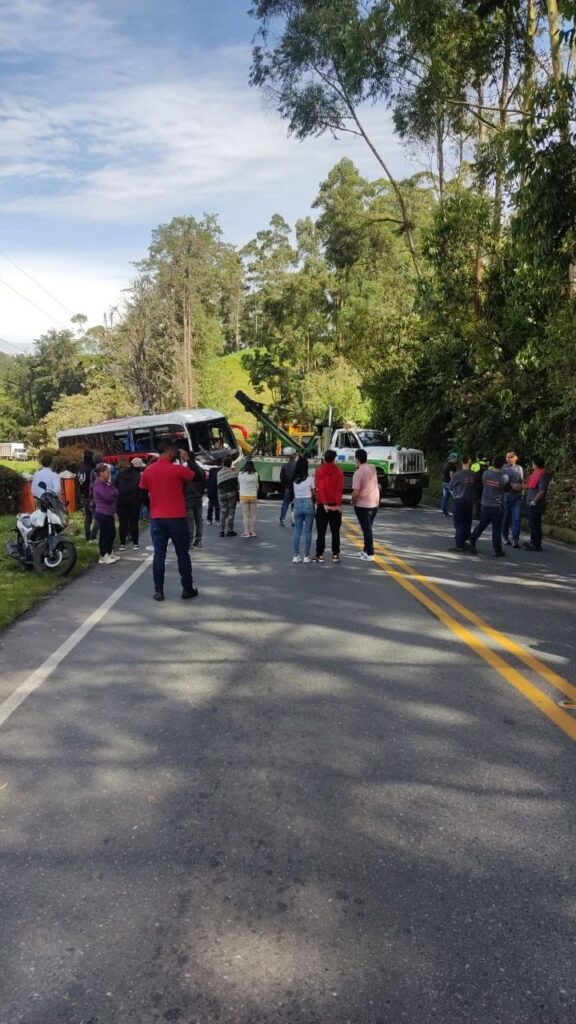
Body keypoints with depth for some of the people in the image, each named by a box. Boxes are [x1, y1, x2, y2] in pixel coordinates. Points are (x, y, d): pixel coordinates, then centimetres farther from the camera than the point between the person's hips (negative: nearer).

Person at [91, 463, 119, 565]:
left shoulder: (107, 483, 15)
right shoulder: (98, 485, -15)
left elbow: (115, 494, 13)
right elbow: (108, 497, -24)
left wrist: (112, 490, -4)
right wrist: (112, 491, -7)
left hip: (109, 513, 10)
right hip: (103, 514, -10)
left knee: (112, 533, 14)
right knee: (105, 534, -5)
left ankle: (109, 554, 25)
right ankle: (103, 557, 2)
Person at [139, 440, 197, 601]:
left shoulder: (148, 471, 2)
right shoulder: (178, 469, -10)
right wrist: (187, 460, 13)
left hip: (156, 519, 3)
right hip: (176, 518, -3)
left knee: (159, 554, 6)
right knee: (182, 554, 7)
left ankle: (158, 591, 6)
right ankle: (187, 589, 13)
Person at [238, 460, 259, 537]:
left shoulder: (241, 474, -6)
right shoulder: (256, 475, -4)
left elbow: (238, 484, 5)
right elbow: (257, 486, 2)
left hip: (243, 496, -1)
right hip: (253, 496, 1)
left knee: (245, 515, 3)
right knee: (253, 514, 10)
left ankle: (246, 532, 2)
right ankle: (252, 531, 13)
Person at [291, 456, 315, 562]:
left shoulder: (294, 479, 1)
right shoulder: (310, 479, -9)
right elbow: (314, 493, -5)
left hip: (297, 504, 3)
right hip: (308, 504, -3)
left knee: (297, 531, 9)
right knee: (308, 531, 4)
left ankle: (296, 555, 9)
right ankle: (306, 556, 6)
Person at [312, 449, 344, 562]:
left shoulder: (319, 470, -2)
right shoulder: (339, 471, 1)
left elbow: (320, 488, -11)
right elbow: (340, 489, -8)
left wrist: (324, 504, -15)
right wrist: (338, 504, -12)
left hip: (322, 505, -1)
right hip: (336, 505, 1)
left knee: (321, 531, 2)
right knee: (335, 531, 8)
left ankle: (320, 555, 1)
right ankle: (335, 554, 7)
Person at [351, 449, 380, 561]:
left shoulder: (358, 473, -19)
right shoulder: (373, 468, 2)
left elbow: (356, 492, -23)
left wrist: (353, 502, -3)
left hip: (363, 505, -7)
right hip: (375, 503, 7)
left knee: (366, 529, -1)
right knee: (368, 528, 19)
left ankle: (370, 554, 1)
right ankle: (366, 550, 29)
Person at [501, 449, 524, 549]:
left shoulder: (519, 468, 11)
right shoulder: (503, 468, -1)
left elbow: (522, 482, 18)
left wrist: (521, 487, -3)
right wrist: (511, 485, -17)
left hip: (517, 497, 2)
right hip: (506, 497, -2)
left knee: (517, 518, -7)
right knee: (505, 518, 7)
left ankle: (515, 539, -6)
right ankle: (505, 537, 23)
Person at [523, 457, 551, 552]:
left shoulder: (543, 475, -16)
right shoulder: (536, 473, 13)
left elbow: (542, 491, -21)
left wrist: (534, 501, -18)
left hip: (536, 504, -10)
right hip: (531, 503, 10)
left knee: (535, 524, -5)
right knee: (532, 524, 17)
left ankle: (536, 545, 1)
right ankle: (533, 542, 27)